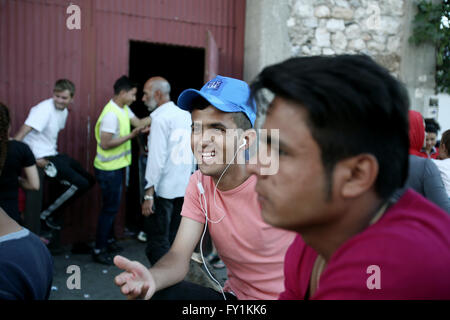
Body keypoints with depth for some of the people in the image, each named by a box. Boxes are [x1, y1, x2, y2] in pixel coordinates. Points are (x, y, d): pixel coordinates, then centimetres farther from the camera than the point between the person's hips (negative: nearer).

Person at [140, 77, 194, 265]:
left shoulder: (160, 118, -11)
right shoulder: (186, 115, 11)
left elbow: (157, 158, -17)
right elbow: (192, 154, 15)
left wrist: (149, 194, -15)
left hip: (163, 189, -7)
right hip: (185, 188, 8)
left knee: (157, 243, 0)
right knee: (174, 240, 16)